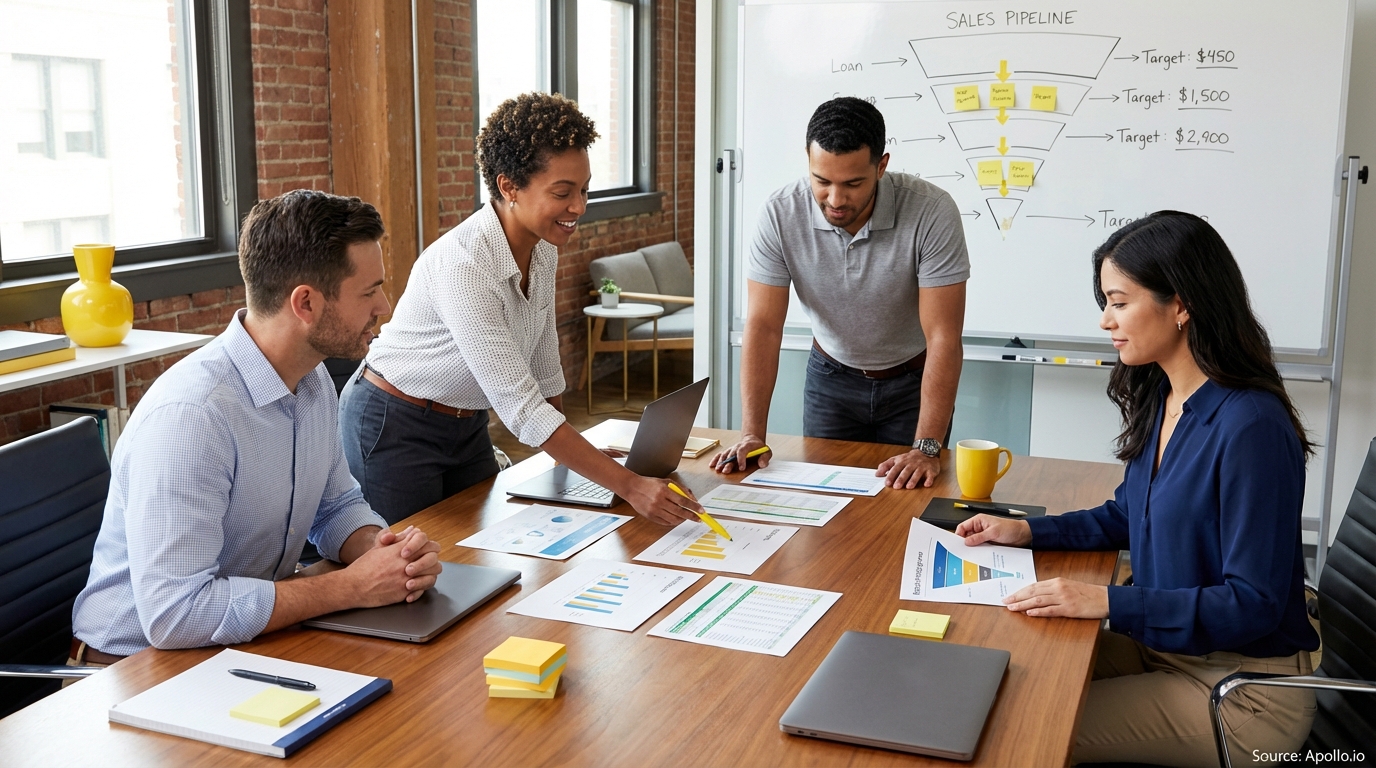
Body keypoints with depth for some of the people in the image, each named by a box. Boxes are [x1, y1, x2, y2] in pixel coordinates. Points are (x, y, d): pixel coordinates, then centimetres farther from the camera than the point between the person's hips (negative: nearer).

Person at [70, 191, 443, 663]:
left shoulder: (315, 379, 1)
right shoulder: (190, 414, -27)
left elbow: (336, 506, 13)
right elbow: (175, 613, -32)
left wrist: (388, 551, -10)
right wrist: (353, 586, -24)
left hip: (253, 640, 8)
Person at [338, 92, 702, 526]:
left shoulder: (543, 250, -6)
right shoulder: (463, 264, -32)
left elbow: (543, 363, 9)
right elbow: (519, 406, -34)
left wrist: (572, 450, 13)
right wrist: (628, 485, -35)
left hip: (467, 426, 8)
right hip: (394, 428, -7)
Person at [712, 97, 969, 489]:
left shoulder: (931, 212, -29)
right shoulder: (780, 214, -22)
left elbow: (944, 337, -28)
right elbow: (764, 326, -21)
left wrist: (927, 449, -35)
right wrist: (752, 434, -30)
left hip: (913, 380, -1)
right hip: (831, 378, 2)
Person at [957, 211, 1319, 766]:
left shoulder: (1252, 428, -25)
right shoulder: (1160, 399, 1)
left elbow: (1252, 604, -23)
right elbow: (1128, 515, 16)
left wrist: (1109, 601, -27)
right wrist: (1027, 531, 4)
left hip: (1241, 691, -7)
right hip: (1163, 646, 8)